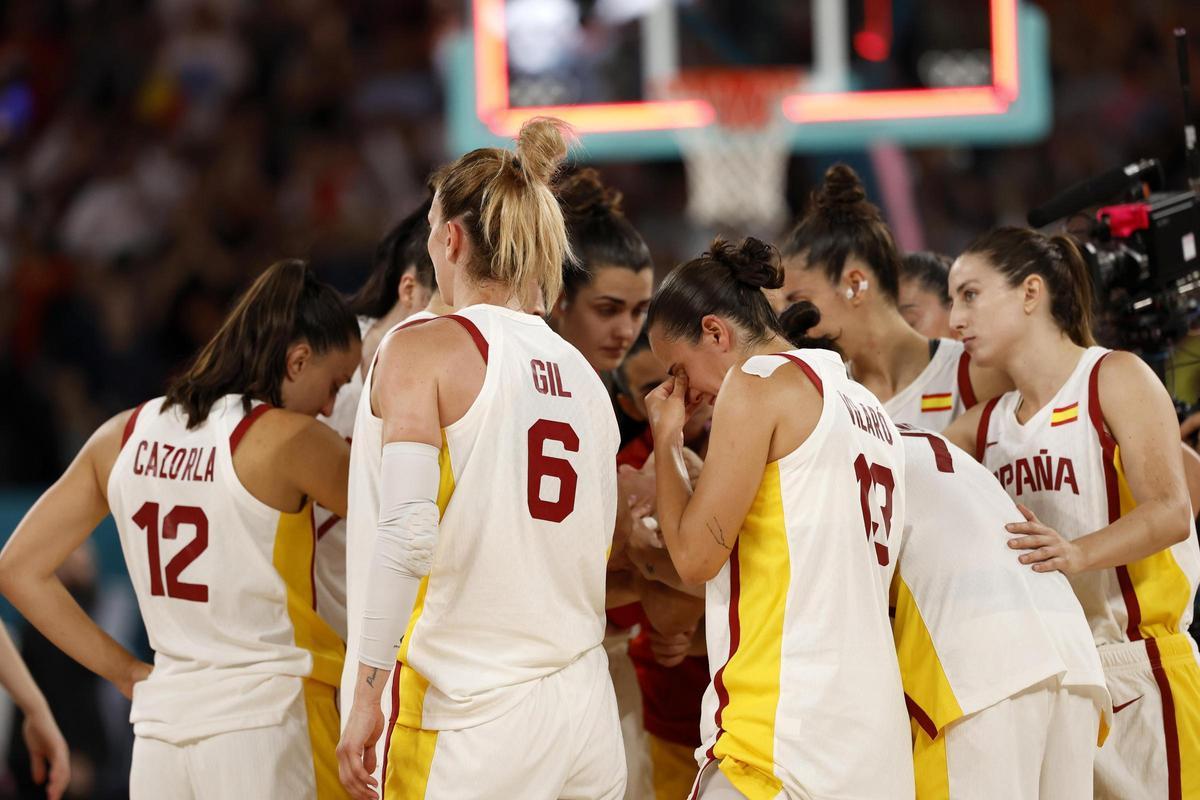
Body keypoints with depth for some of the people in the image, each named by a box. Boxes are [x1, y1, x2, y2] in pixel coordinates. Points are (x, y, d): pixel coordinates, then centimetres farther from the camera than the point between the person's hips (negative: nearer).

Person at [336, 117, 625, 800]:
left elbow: (408, 531, -16)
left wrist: (367, 698, -15)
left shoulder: (424, 348, -4)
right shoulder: (586, 376, 13)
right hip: (587, 712, 6)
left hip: (469, 716, -6)